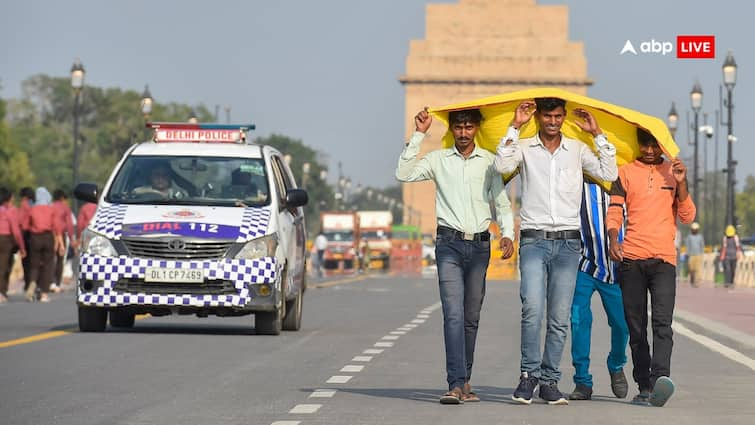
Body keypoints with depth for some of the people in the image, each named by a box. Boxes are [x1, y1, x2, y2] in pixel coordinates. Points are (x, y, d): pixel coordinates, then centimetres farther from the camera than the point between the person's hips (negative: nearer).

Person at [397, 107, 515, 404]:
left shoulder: (489, 162, 8)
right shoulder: (438, 160, 6)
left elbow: (501, 203, 9)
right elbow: (404, 173, -7)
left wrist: (507, 234, -6)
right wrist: (418, 135, -7)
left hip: (480, 245, 2)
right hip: (449, 244, -2)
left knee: (471, 317, 7)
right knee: (453, 314, -13)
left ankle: (464, 381, 15)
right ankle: (456, 384, -20)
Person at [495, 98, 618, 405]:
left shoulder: (577, 149, 13)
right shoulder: (524, 148, 7)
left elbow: (609, 174, 2)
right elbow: (502, 165, -13)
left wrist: (597, 134, 2)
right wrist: (515, 126, -8)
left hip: (568, 241, 2)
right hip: (534, 239, -2)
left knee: (560, 317, 0)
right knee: (532, 308, -18)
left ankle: (549, 380, 7)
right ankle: (529, 374, -8)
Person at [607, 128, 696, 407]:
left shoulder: (673, 172, 13)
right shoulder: (626, 173, 11)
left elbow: (687, 217, 10)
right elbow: (614, 212, 6)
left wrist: (681, 183, -5)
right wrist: (613, 240, -13)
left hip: (664, 259, -1)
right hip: (631, 259, 1)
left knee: (662, 322, -18)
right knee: (636, 328, 2)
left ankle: (661, 377, -31)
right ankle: (644, 387, 7)